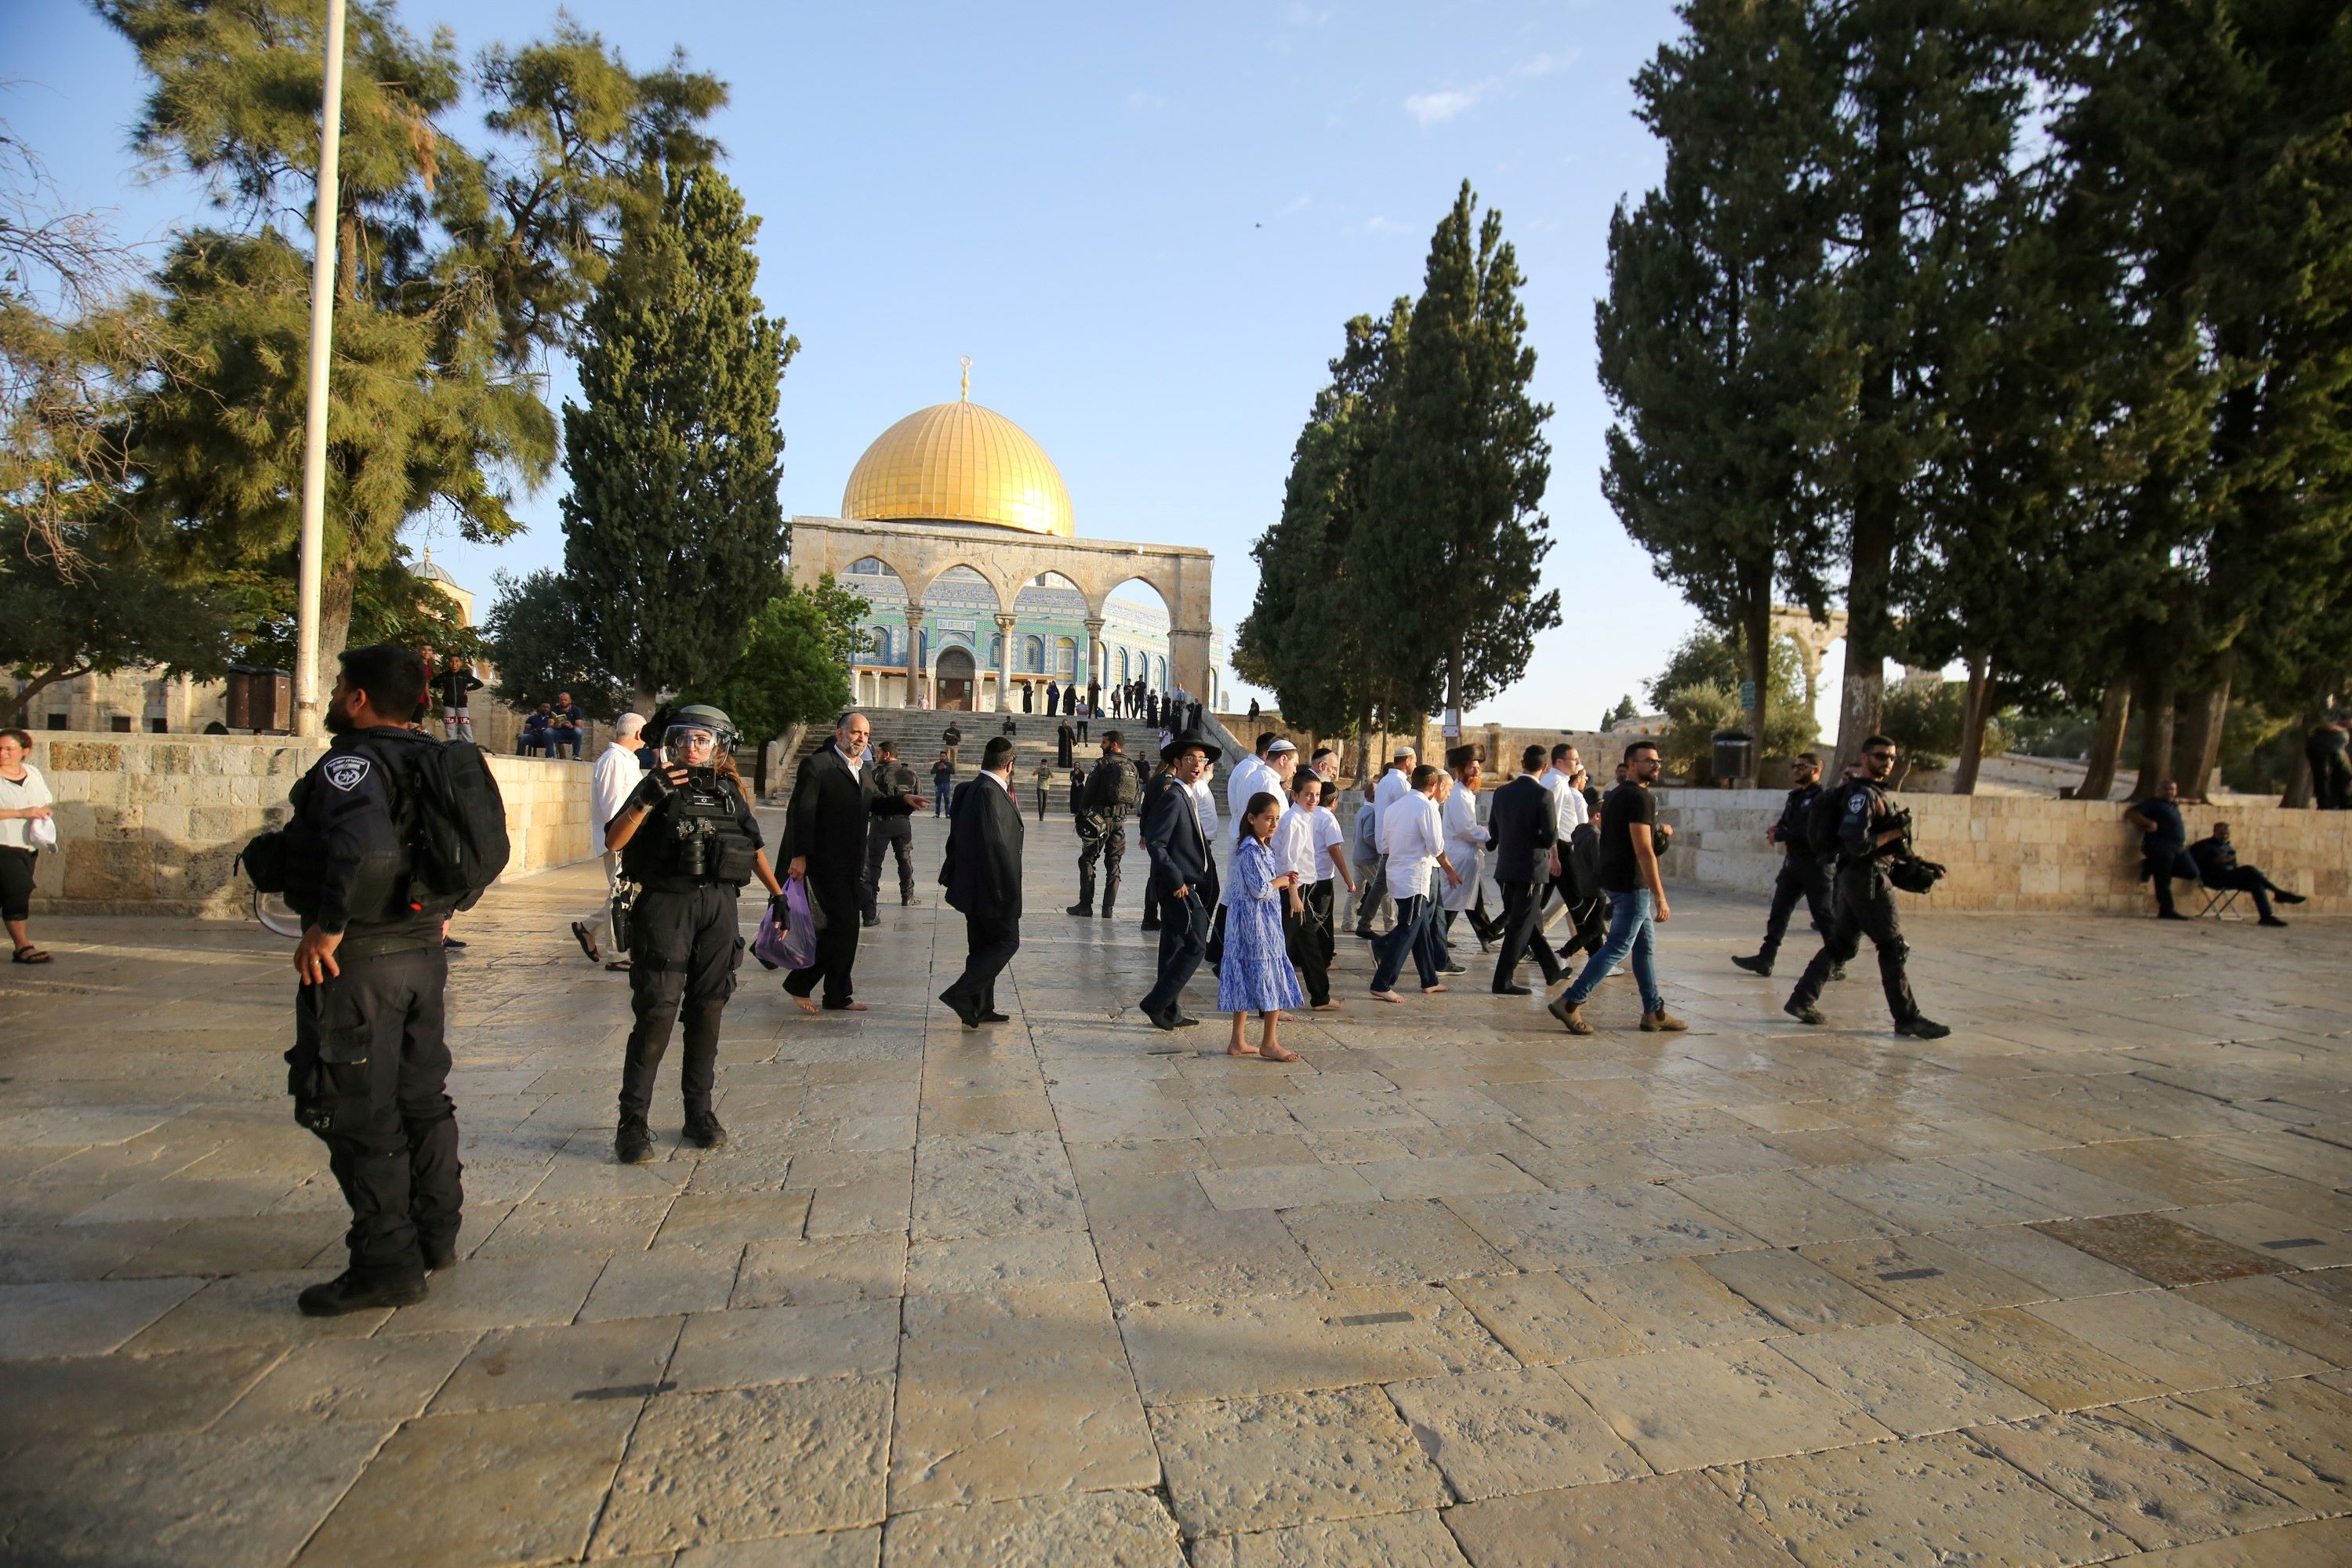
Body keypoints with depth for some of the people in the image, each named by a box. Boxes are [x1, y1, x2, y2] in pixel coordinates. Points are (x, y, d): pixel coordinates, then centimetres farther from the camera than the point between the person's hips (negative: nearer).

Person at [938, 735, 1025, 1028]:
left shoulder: (970, 790, 10)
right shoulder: (989, 792, -20)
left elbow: (957, 837, 16)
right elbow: (994, 843, -25)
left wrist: (952, 875, 22)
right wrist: (1009, 887, -21)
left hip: (975, 886, 10)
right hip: (992, 886, -10)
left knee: (983, 945, 15)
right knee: (1007, 941, -1)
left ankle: (980, 1009, 21)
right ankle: (961, 994, -5)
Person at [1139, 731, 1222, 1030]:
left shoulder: (1187, 796, 15)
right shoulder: (1172, 796, -15)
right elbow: (1155, 843, -21)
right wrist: (1177, 880, -21)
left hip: (1182, 884, 10)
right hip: (1179, 885, -10)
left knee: (1174, 947, 13)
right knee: (1195, 946, -9)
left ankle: (1168, 1011, 21)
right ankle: (1156, 1003, -3)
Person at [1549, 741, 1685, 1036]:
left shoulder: (1615, 795, 15)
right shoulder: (1640, 797, -15)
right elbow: (1643, 850, -21)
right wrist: (1660, 897, -21)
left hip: (1616, 879, 10)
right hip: (1632, 884, -10)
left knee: (1645, 945, 14)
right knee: (1618, 948, -6)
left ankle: (1654, 1012, 19)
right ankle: (1569, 1003, -7)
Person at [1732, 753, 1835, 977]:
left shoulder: (1822, 798, -13)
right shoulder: (1795, 797, 14)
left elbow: (1812, 832, -22)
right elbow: (1786, 823, 20)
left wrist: (1780, 835, -16)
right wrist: (1776, 829, -3)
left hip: (1816, 864, -8)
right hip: (1793, 863, 8)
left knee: (1823, 916, 3)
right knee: (1778, 911, 3)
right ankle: (1765, 958, 3)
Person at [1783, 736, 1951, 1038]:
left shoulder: (1875, 793, 18)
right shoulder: (1862, 794, -15)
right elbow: (1857, 844, -23)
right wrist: (1893, 834, -15)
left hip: (1855, 878, 10)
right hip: (1867, 878, -10)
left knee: (1841, 944, 11)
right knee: (1893, 947, -4)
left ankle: (1802, 1000, 12)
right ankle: (1907, 1018, 2)